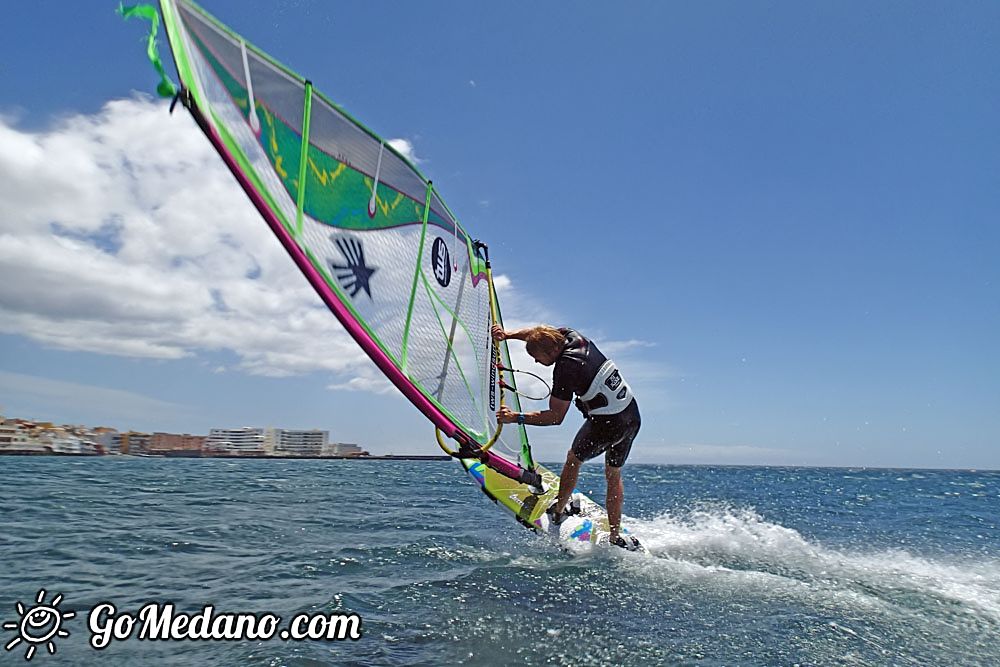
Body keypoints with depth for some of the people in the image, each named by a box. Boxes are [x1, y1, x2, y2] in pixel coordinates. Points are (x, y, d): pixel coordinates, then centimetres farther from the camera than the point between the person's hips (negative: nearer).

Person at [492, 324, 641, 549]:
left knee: (574, 459, 18)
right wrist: (508, 334, 5)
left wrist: (516, 418, -19)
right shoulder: (571, 336, -1)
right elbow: (540, 332, 16)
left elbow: (556, 417, -18)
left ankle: (558, 512, 34)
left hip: (606, 425, -8)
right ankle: (616, 538, 26)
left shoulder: (565, 368, -22)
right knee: (614, 475, 20)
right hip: (632, 417, 8)